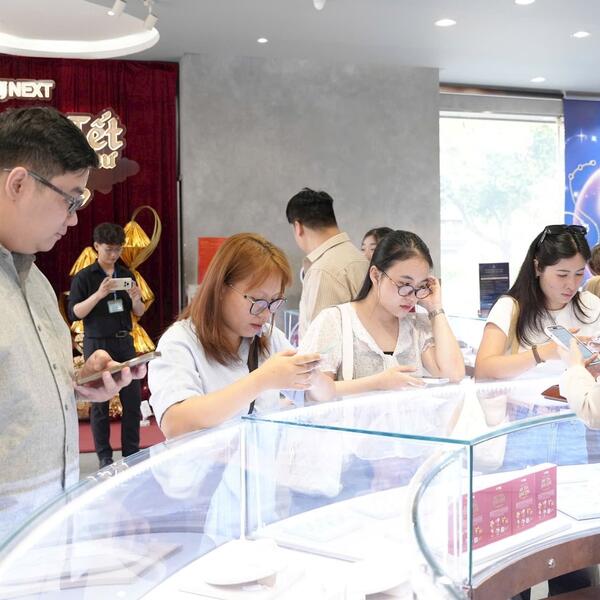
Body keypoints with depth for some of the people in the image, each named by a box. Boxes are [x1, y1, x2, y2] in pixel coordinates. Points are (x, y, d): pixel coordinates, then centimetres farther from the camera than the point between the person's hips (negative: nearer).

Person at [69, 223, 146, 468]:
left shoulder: (126, 275, 8)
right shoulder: (84, 277, -3)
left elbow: (139, 313, 11)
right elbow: (74, 313, -9)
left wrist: (135, 298, -11)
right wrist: (99, 294, -21)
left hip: (124, 342, 4)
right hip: (97, 344, -4)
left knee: (133, 398, 3)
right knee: (99, 402, 2)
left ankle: (132, 453, 14)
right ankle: (104, 457, 12)